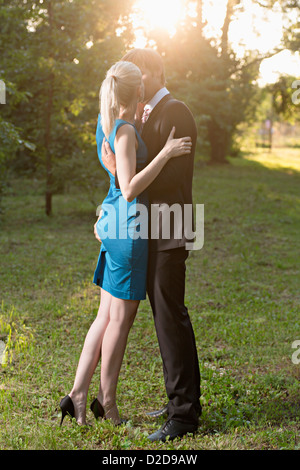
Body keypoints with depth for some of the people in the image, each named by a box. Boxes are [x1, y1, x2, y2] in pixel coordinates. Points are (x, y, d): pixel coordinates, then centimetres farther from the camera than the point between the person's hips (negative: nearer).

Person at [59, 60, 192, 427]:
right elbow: (129, 190, -24)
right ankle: (106, 401, 15)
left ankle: (78, 393, 14)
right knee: (120, 318, 3)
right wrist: (165, 153, -22)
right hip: (128, 229, -9)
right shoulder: (125, 131, -18)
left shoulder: (106, 121, 9)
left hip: (114, 225, 9)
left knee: (107, 316, 12)